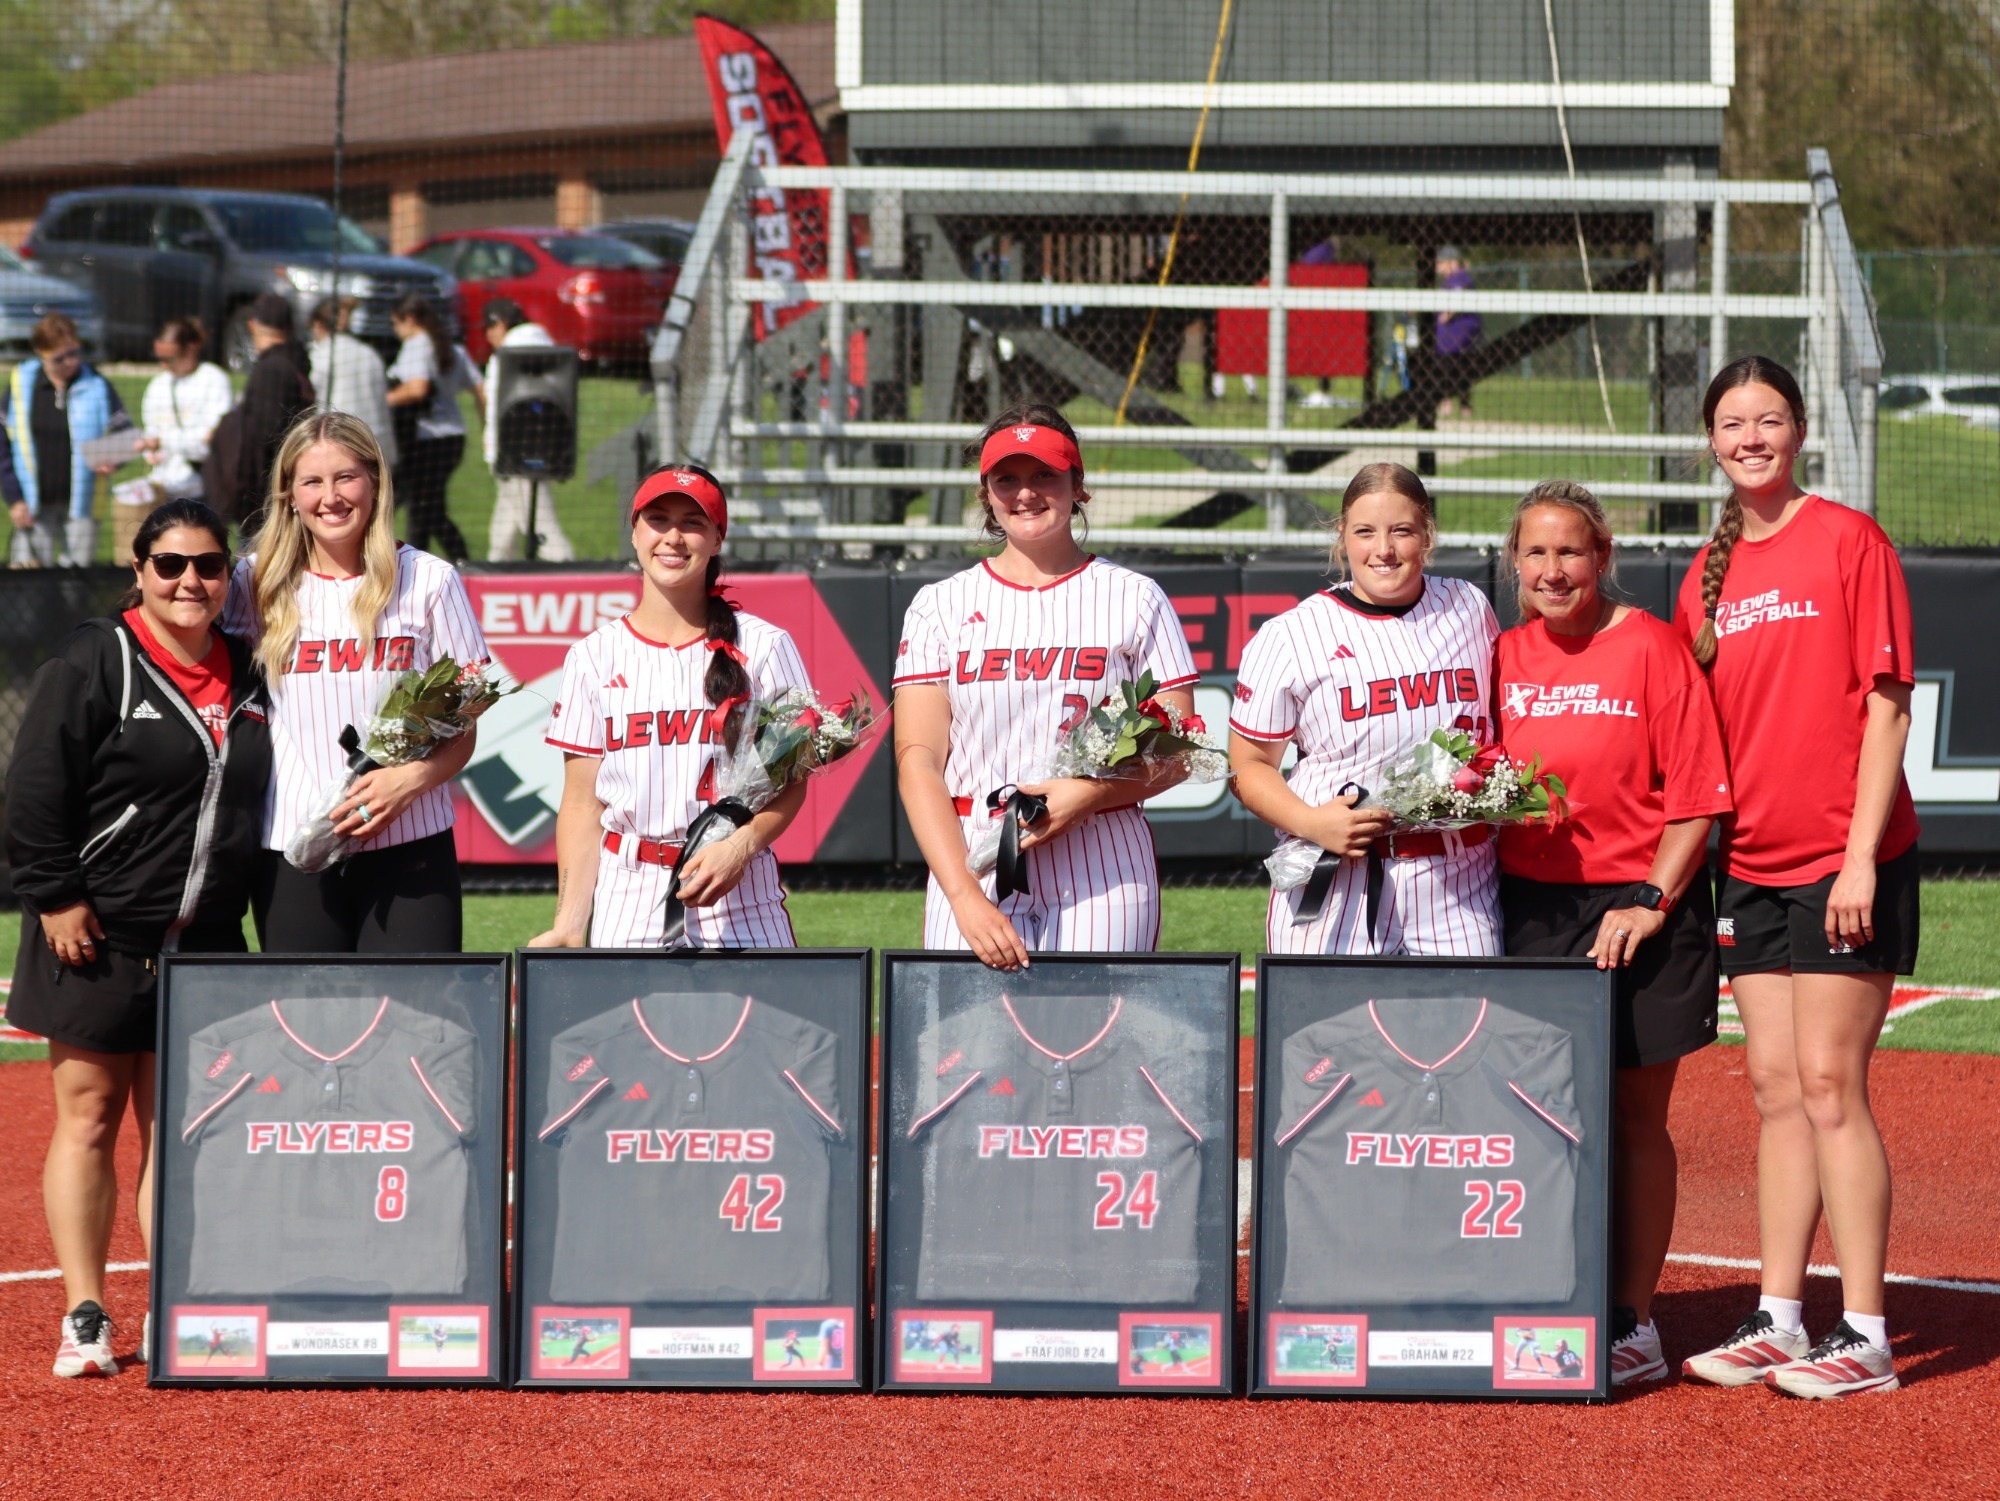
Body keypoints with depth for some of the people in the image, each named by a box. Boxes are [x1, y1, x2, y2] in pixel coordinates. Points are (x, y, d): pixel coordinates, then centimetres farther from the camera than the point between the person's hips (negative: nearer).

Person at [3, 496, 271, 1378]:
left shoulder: (247, 678, 11)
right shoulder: (92, 664, -6)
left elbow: (265, 800, 20)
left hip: (204, 943, 5)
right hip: (98, 937, -5)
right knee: (88, 1118, 0)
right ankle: (84, 1322, 4)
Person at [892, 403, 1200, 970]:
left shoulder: (1135, 599, 9)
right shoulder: (941, 605, 9)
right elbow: (917, 760, -1)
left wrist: (1087, 795, -14)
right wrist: (965, 897, -14)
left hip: (1103, 881, 0)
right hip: (974, 873, 1)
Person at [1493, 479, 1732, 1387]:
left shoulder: (1651, 648, -5)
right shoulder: (1505, 656, 8)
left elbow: (1697, 799, -7)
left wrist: (1651, 901, -13)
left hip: (1639, 910, -4)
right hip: (1529, 905, 4)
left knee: (1634, 1116, 3)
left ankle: (1633, 1323, 8)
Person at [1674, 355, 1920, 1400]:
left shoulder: (1848, 541, -5)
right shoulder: (1708, 574, 12)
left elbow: (1885, 704, -9)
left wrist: (1861, 855, -15)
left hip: (1845, 861, -6)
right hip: (1751, 864, 6)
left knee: (1828, 1082, -9)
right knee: (1776, 1088, 8)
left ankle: (1863, 1338, -5)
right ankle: (1778, 1322, 13)